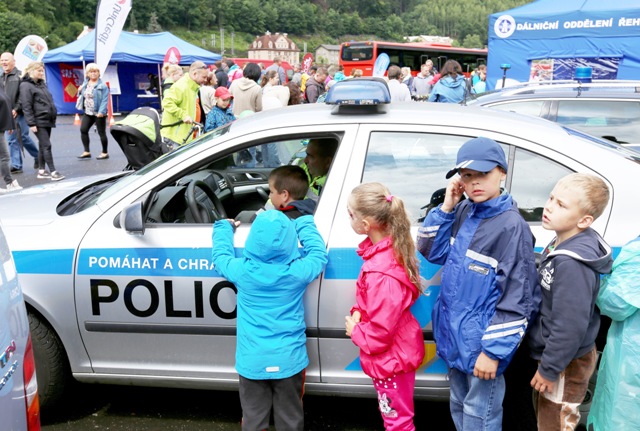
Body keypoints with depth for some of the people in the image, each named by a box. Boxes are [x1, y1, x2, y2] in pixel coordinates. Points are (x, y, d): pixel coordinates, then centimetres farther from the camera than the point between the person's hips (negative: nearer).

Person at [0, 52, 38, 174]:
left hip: (19, 113, -6)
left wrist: (17, 109, -17)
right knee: (12, 140, 4)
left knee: (24, 137, -2)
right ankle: (16, 166, 8)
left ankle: (37, 156, 21)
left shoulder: (20, 76, -5)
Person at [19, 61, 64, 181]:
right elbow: (26, 106, -13)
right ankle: (53, 172, -10)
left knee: (43, 146, 11)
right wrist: (31, 123, -17)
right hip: (39, 121, -8)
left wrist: (53, 115, 18)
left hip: (48, 120, 8)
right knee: (46, 146, -10)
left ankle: (42, 171, 18)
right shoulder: (25, 85, -7)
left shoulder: (42, 83, 17)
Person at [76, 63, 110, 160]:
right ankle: (86, 152, 9)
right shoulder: (85, 84, 12)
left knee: (101, 132, 1)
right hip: (88, 112, 7)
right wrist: (80, 91, 0)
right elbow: (82, 96, 22)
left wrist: (101, 111, -26)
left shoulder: (102, 85, -10)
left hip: (99, 113, -7)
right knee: (83, 130, 0)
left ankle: (105, 153, 12)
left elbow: (105, 100, -17)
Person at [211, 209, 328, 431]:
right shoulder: (298, 271, -12)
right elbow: (319, 253, 9)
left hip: (253, 361, 0)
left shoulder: (241, 270, -11)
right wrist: (303, 222, 21)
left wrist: (224, 227, 28)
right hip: (288, 360, 0)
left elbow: (220, 255, 12)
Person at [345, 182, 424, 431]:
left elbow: (381, 328, -28)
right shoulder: (388, 248, -4)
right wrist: (357, 313, -3)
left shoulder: (381, 271, -33)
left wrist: (355, 332, -10)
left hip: (391, 357, -9)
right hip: (395, 351, 9)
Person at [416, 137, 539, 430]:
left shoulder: (512, 226, -19)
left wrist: (493, 350, -19)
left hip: (482, 342, -7)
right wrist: (446, 207, -5)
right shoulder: (463, 212, 2)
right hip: (454, 334, 7)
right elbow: (431, 251, 7)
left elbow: (517, 298, -19)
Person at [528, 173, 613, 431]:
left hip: (566, 364, -9)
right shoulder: (563, 244, 0)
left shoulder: (571, 263, -31)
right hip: (553, 353, 9)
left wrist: (549, 369, -19)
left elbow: (570, 325, -29)